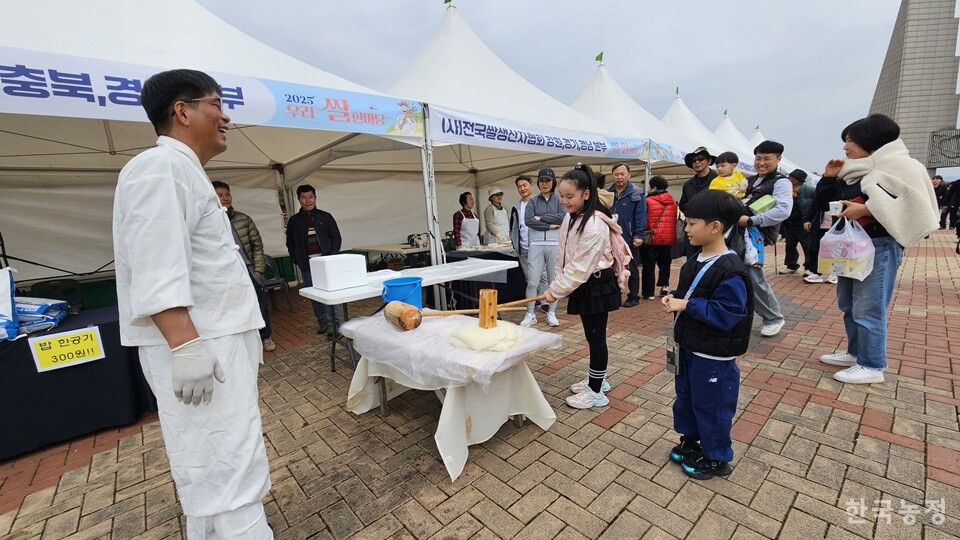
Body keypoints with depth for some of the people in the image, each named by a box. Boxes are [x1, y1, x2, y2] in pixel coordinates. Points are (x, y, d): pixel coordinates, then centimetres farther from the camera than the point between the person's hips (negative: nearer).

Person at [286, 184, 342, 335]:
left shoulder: (325, 216, 5)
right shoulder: (294, 221, 9)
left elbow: (337, 238, 6)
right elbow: (290, 244, 14)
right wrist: (298, 261, 3)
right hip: (307, 266, 2)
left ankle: (335, 323, 3)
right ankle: (323, 321, 19)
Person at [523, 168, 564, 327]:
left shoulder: (559, 200, 8)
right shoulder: (533, 201, 9)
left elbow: (562, 218, -10)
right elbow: (528, 220, -7)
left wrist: (540, 218, -8)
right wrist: (549, 225, -11)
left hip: (555, 245, 0)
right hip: (536, 245, 0)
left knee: (554, 281, 7)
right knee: (532, 281, -2)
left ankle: (551, 313, 19)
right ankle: (530, 315, 9)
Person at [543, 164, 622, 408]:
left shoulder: (595, 225, -24)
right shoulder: (571, 217, 5)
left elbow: (581, 267, -23)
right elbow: (564, 256, 10)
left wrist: (556, 291, -17)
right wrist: (556, 284, 6)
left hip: (597, 285, -9)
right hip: (583, 284, 9)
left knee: (596, 336, 4)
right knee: (592, 335, 20)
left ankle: (596, 392, 20)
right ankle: (596, 379, 38)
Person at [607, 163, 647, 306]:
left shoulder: (637, 194, -7)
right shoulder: (608, 193, 8)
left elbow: (640, 217, -11)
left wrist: (638, 235, -17)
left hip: (629, 239, -4)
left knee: (632, 269, 9)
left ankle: (634, 296, 21)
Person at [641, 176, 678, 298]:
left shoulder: (648, 201, -9)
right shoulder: (673, 202, 9)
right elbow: (675, 220, 16)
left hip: (651, 238, -5)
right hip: (668, 239, 5)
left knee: (649, 265, 3)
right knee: (665, 263, 22)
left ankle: (648, 292, 7)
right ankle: (664, 284, 13)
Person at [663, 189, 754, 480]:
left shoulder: (730, 271, -24)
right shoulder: (696, 261, 5)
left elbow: (727, 314, -27)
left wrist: (687, 306, -26)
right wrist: (674, 297, -3)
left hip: (713, 355, -9)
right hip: (689, 345, 9)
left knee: (710, 405, 9)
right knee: (685, 396, 23)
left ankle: (717, 459, 31)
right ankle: (691, 440, 44)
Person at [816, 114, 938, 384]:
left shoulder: (896, 166, -9)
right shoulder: (850, 172, 12)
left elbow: (911, 204, -19)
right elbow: (824, 203, 15)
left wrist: (866, 209, -23)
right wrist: (828, 178, 4)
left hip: (879, 247, -8)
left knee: (868, 309, -4)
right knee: (847, 303, 16)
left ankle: (872, 366, 9)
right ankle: (855, 352, 30)